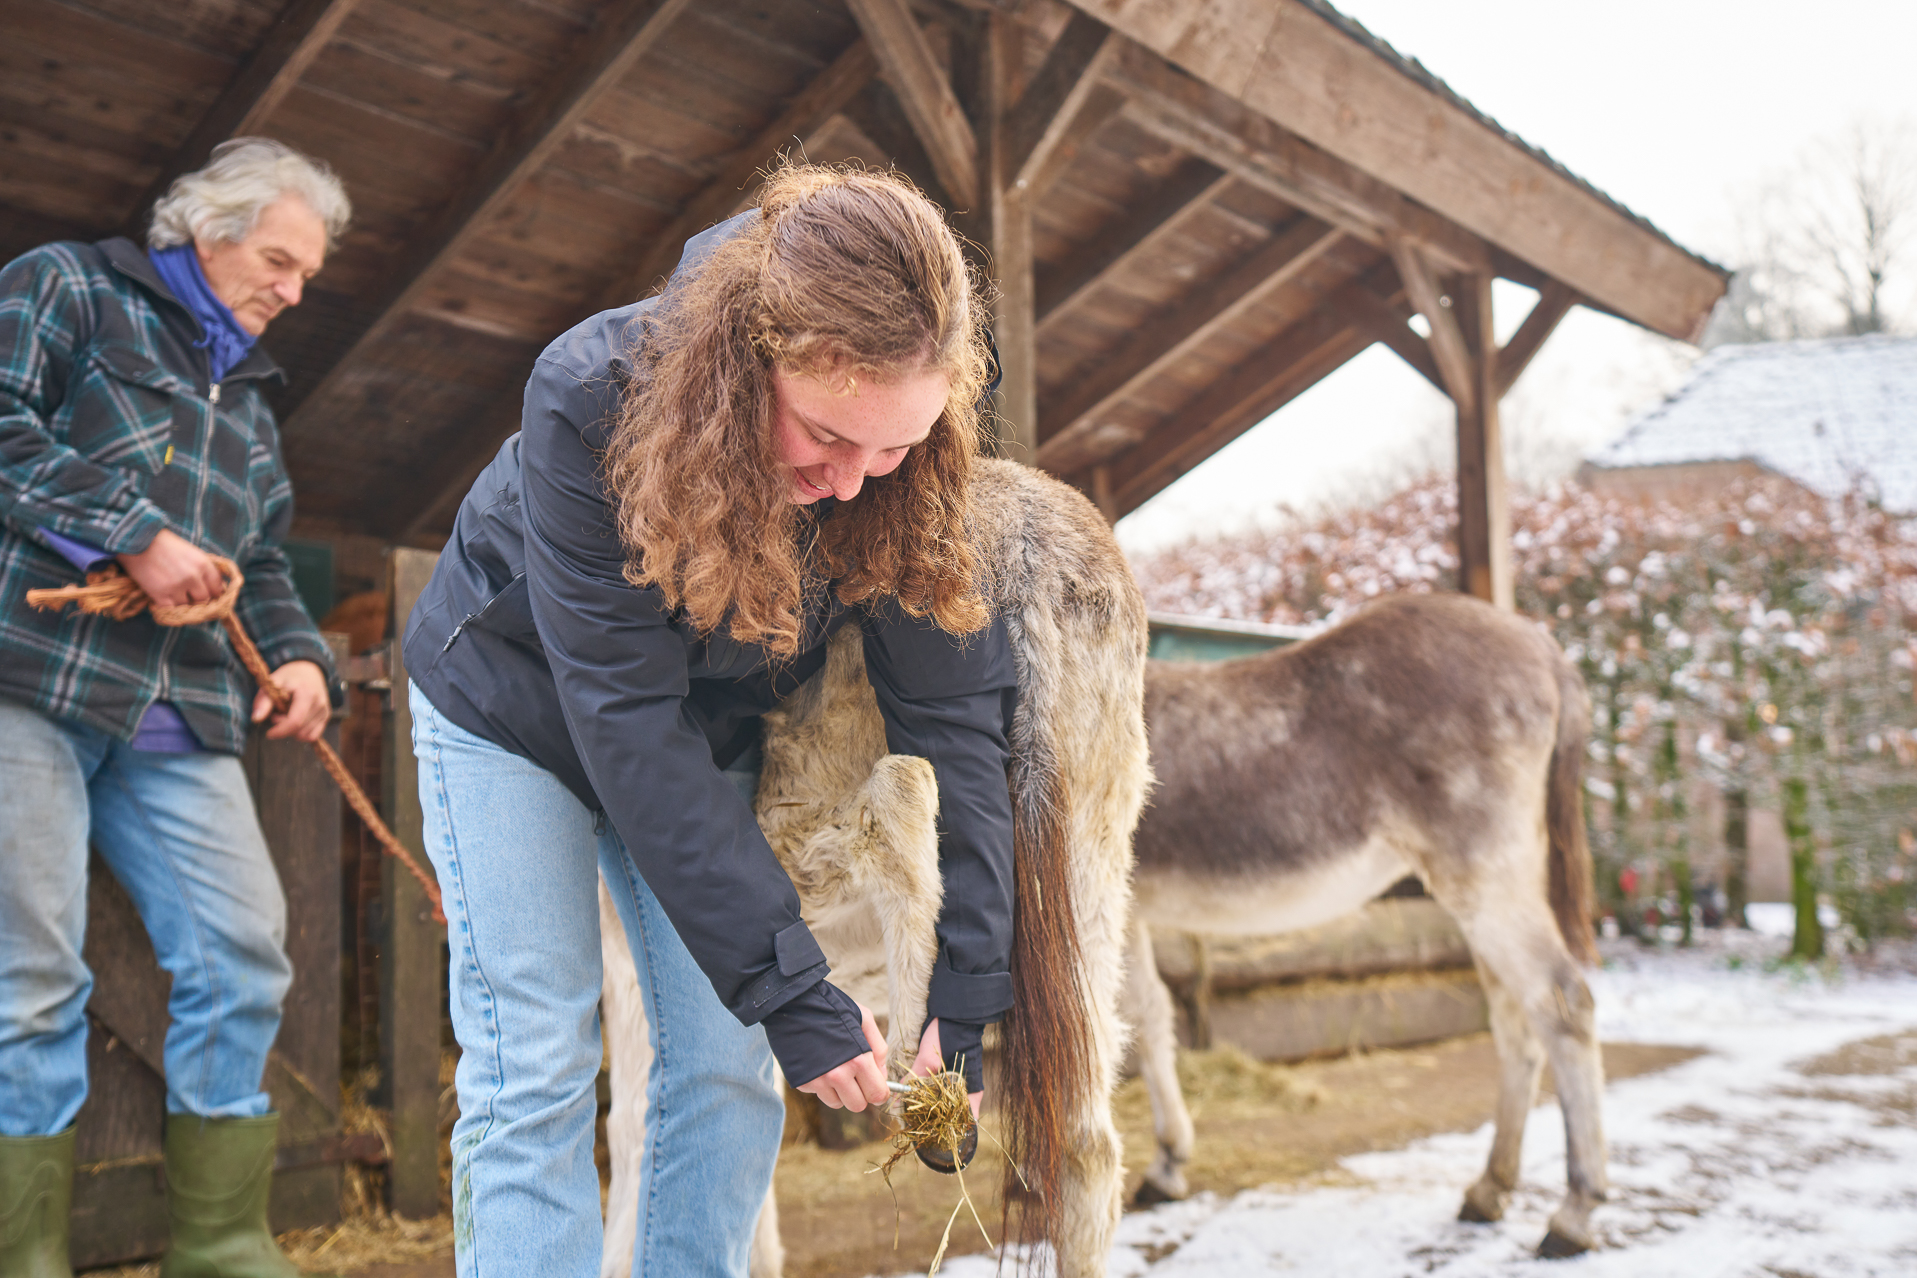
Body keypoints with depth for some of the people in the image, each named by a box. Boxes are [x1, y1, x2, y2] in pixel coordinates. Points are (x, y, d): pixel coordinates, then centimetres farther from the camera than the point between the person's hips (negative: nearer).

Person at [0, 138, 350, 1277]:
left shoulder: (248, 395, 28)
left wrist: (299, 654, 8)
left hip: (178, 720, 7)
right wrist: (138, 534, -13)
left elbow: (264, 561, 28)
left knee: (242, 957, -2)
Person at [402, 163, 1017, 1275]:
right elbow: (629, 722, -36)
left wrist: (969, 996, -25)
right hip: (515, 710, -3)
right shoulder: (594, 400, -36)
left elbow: (955, 712, -21)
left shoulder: (907, 471, -25)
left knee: (728, 1072, 0)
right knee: (535, 1072, -7)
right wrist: (787, 986, -35)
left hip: (710, 738, 3)